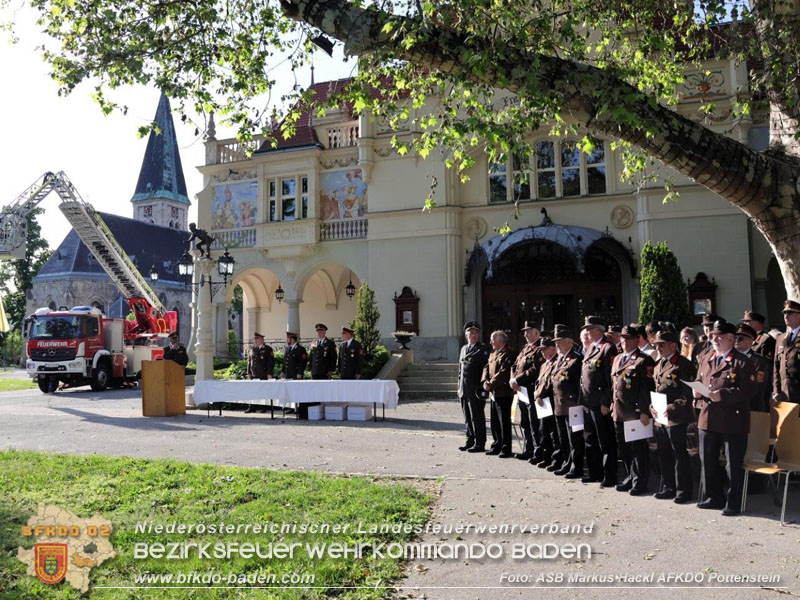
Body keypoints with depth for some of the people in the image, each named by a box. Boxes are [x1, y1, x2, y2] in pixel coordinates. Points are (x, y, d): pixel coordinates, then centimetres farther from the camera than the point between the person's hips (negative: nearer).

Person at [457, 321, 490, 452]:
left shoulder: (482, 350, -6)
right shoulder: (463, 349, 15)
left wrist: (482, 387, -16)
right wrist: (460, 386, 15)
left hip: (476, 390, -7)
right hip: (464, 390, 7)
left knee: (477, 417, -2)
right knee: (467, 417, 13)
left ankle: (480, 444, 6)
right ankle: (470, 441, 23)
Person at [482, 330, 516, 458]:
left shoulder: (508, 354, -12)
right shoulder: (493, 354, 18)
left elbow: (503, 373, -19)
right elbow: (487, 367, 14)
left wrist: (491, 384, -17)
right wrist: (485, 381, -3)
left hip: (504, 393, -9)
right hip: (494, 393, 9)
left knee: (504, 422, -3)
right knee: (495, 421, 15)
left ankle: (506, 449, 4)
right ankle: (497, 446, 25)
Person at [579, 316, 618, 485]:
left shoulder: (608, 348, -12)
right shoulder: (590, 348, 15)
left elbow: (611, 378, -17)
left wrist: (606, 402, -19)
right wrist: (583, 398, 15)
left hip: (600, 404, -9)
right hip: (587, 402, 9)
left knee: (606, 442, 2)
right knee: (590, 440, 17)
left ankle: (610, 476, 12)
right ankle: (595, 472, 28)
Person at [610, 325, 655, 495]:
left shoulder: (644, 360, -8)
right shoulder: (617, 359, 16)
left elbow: (647, 388, -13)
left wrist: (644, 411, -18)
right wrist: (614, 407, 17)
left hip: (635, 413, -7)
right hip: (619, 413, 7)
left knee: (638, 449, 1)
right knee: (624, 448, 15)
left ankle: (640, 483, 11)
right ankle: (630, 478, 27)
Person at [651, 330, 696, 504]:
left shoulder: (683, 364, -9)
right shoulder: (658, 365, 16)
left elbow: (688, 392, -13)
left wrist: (672, 408, -20)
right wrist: (652, 406, 7)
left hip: (676, 418, -8)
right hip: (659, 418, 8)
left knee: (679, 455, 1)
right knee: (664, 455, 15)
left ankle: (683, 491, 12)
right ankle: (667, 488, 27)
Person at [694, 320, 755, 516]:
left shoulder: (741, 361, -9)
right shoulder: (705, 357, 11)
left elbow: (747, 390, -15)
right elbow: (699, 380, 19)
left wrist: (722, 395, -24)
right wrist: (697, 391, -2)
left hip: (733, 420, -6)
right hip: (708, 417, 6)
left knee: (734, 465, 5)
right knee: (707, 461, 15)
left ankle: (733, 503, 17)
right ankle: (713, 497, 29)